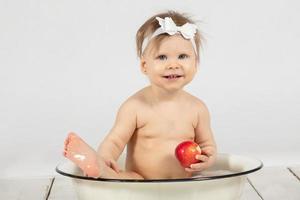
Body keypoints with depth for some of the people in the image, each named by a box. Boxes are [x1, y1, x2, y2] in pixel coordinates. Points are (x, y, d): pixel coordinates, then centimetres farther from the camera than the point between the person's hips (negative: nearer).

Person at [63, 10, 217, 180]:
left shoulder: (197, 108, 2)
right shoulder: (136, 106, -7)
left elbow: (207, 144, 14)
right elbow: (115, 141, -11)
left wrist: (208, 159, -9)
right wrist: (103, 158, -34)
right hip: (139, 184, -4)